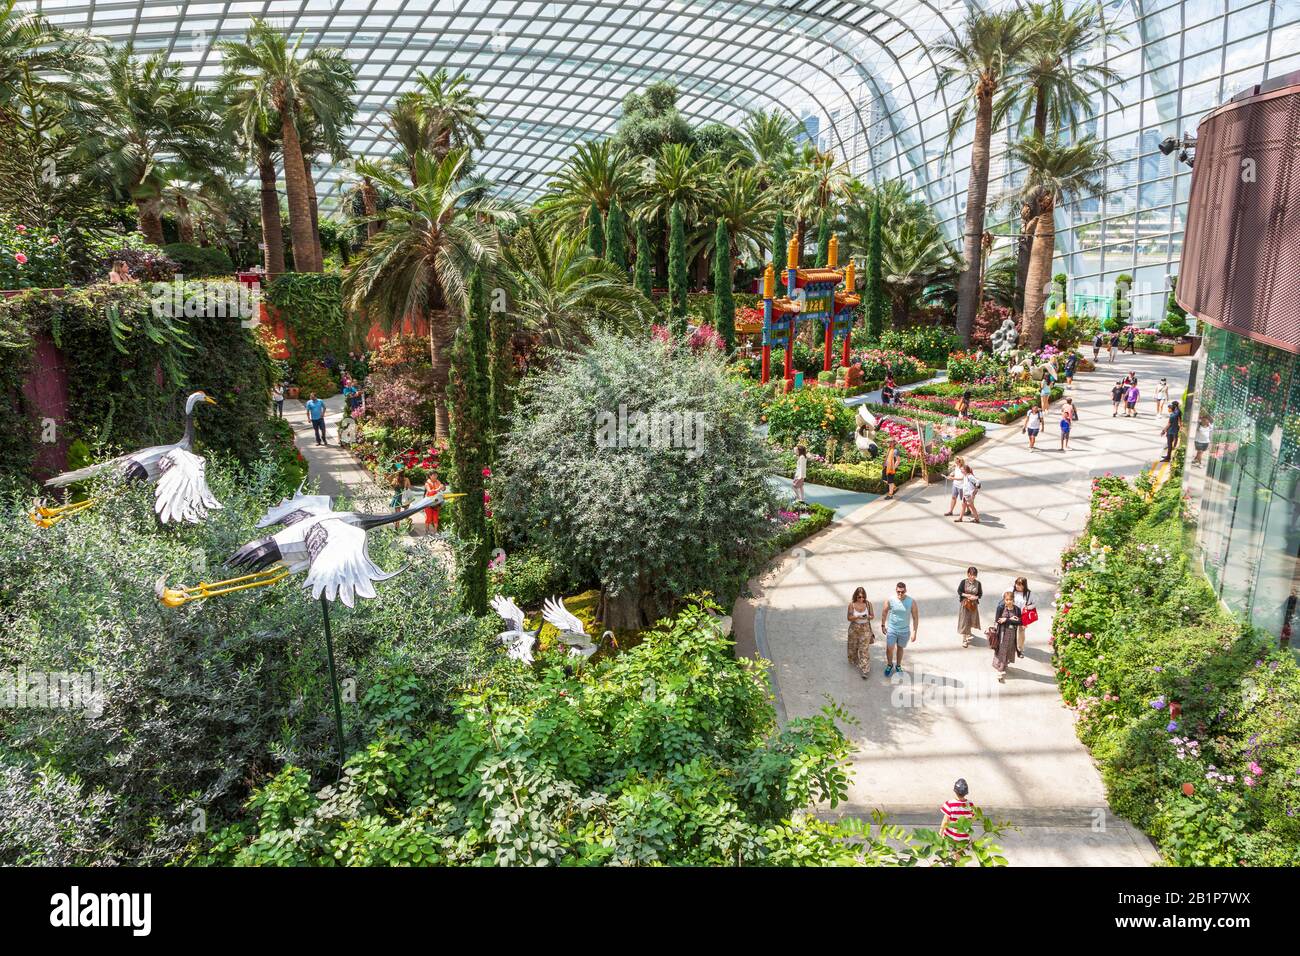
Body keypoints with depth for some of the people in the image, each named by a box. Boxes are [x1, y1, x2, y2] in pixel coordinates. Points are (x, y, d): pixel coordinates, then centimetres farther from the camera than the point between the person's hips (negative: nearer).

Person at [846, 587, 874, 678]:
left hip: (865, 628, -1)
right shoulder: (851, 604, -13)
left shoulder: (868, 603, -11)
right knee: (853, 646, 19)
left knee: (864, 649, -3)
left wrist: (868, 617, -24)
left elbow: (872, 616, -1)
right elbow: (849, 618, -9)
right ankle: (853, 661, 46)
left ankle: (864, 670, 2)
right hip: (854, 628, 1)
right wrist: (858, 617, -27)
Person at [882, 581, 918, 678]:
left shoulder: (911, 602, -16)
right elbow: (884, 613, 1)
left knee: (900, 648, 18)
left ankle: (898, 666, 40)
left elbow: (915, 617, -7)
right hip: (891, 629, 0)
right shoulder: (890, 600, -15)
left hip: (904, 631, 0)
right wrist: (883, 625, 6)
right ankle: (889, 665, 28)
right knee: (889, 649, 0)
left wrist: (914, 632, -9)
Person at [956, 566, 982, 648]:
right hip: (964, 603, -2)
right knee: (964, 621, 1)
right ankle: (964, 639, 8)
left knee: (971, 620, 18)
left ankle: (968, 634, 44)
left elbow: (980, 594, 0)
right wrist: (967, 595, -20)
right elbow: (959, 591, -6)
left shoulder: (978, 583, -7)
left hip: (973, 604, 3)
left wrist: (975, 597, -20)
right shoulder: (963, 582, -13)